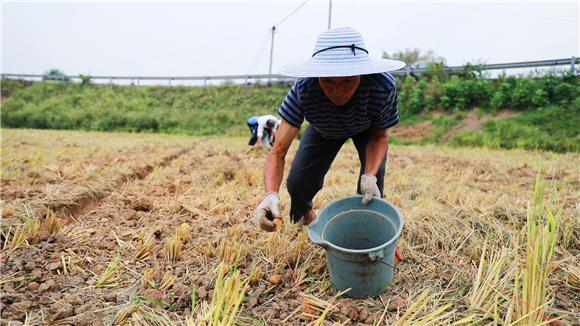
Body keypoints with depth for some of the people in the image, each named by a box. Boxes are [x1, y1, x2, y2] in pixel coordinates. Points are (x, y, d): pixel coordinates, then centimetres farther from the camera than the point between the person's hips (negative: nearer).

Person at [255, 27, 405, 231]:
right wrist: (271, 195, -57)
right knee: (297, 184, -8)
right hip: (324, 130, 1)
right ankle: (303, 214, 30)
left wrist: (370, 176, -38)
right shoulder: (303, 89, -40)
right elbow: (278, 152, -39)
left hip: (366, 128, 0)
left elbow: (379, 136, -20)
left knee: (373, 178, -22)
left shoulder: (383, 86, -40)